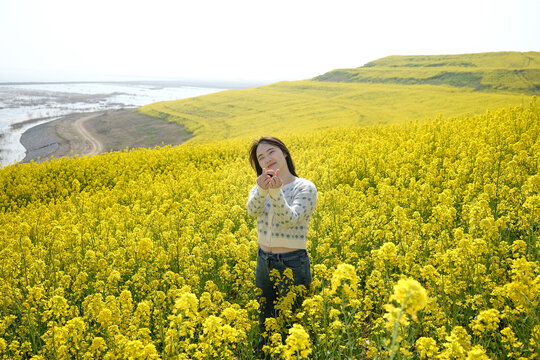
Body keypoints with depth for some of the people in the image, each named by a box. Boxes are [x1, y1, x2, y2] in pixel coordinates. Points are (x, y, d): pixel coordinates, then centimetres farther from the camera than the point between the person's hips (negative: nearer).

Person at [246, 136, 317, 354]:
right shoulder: (259, 187, 4)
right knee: (264, 324, 19)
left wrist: (275, 192, -40)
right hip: (264, 262, 5)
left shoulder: (305, 188, -9)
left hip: (292, 264, -5)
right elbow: (253, 210, -19)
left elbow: (290, 219, -24)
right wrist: (263, 189, -39)